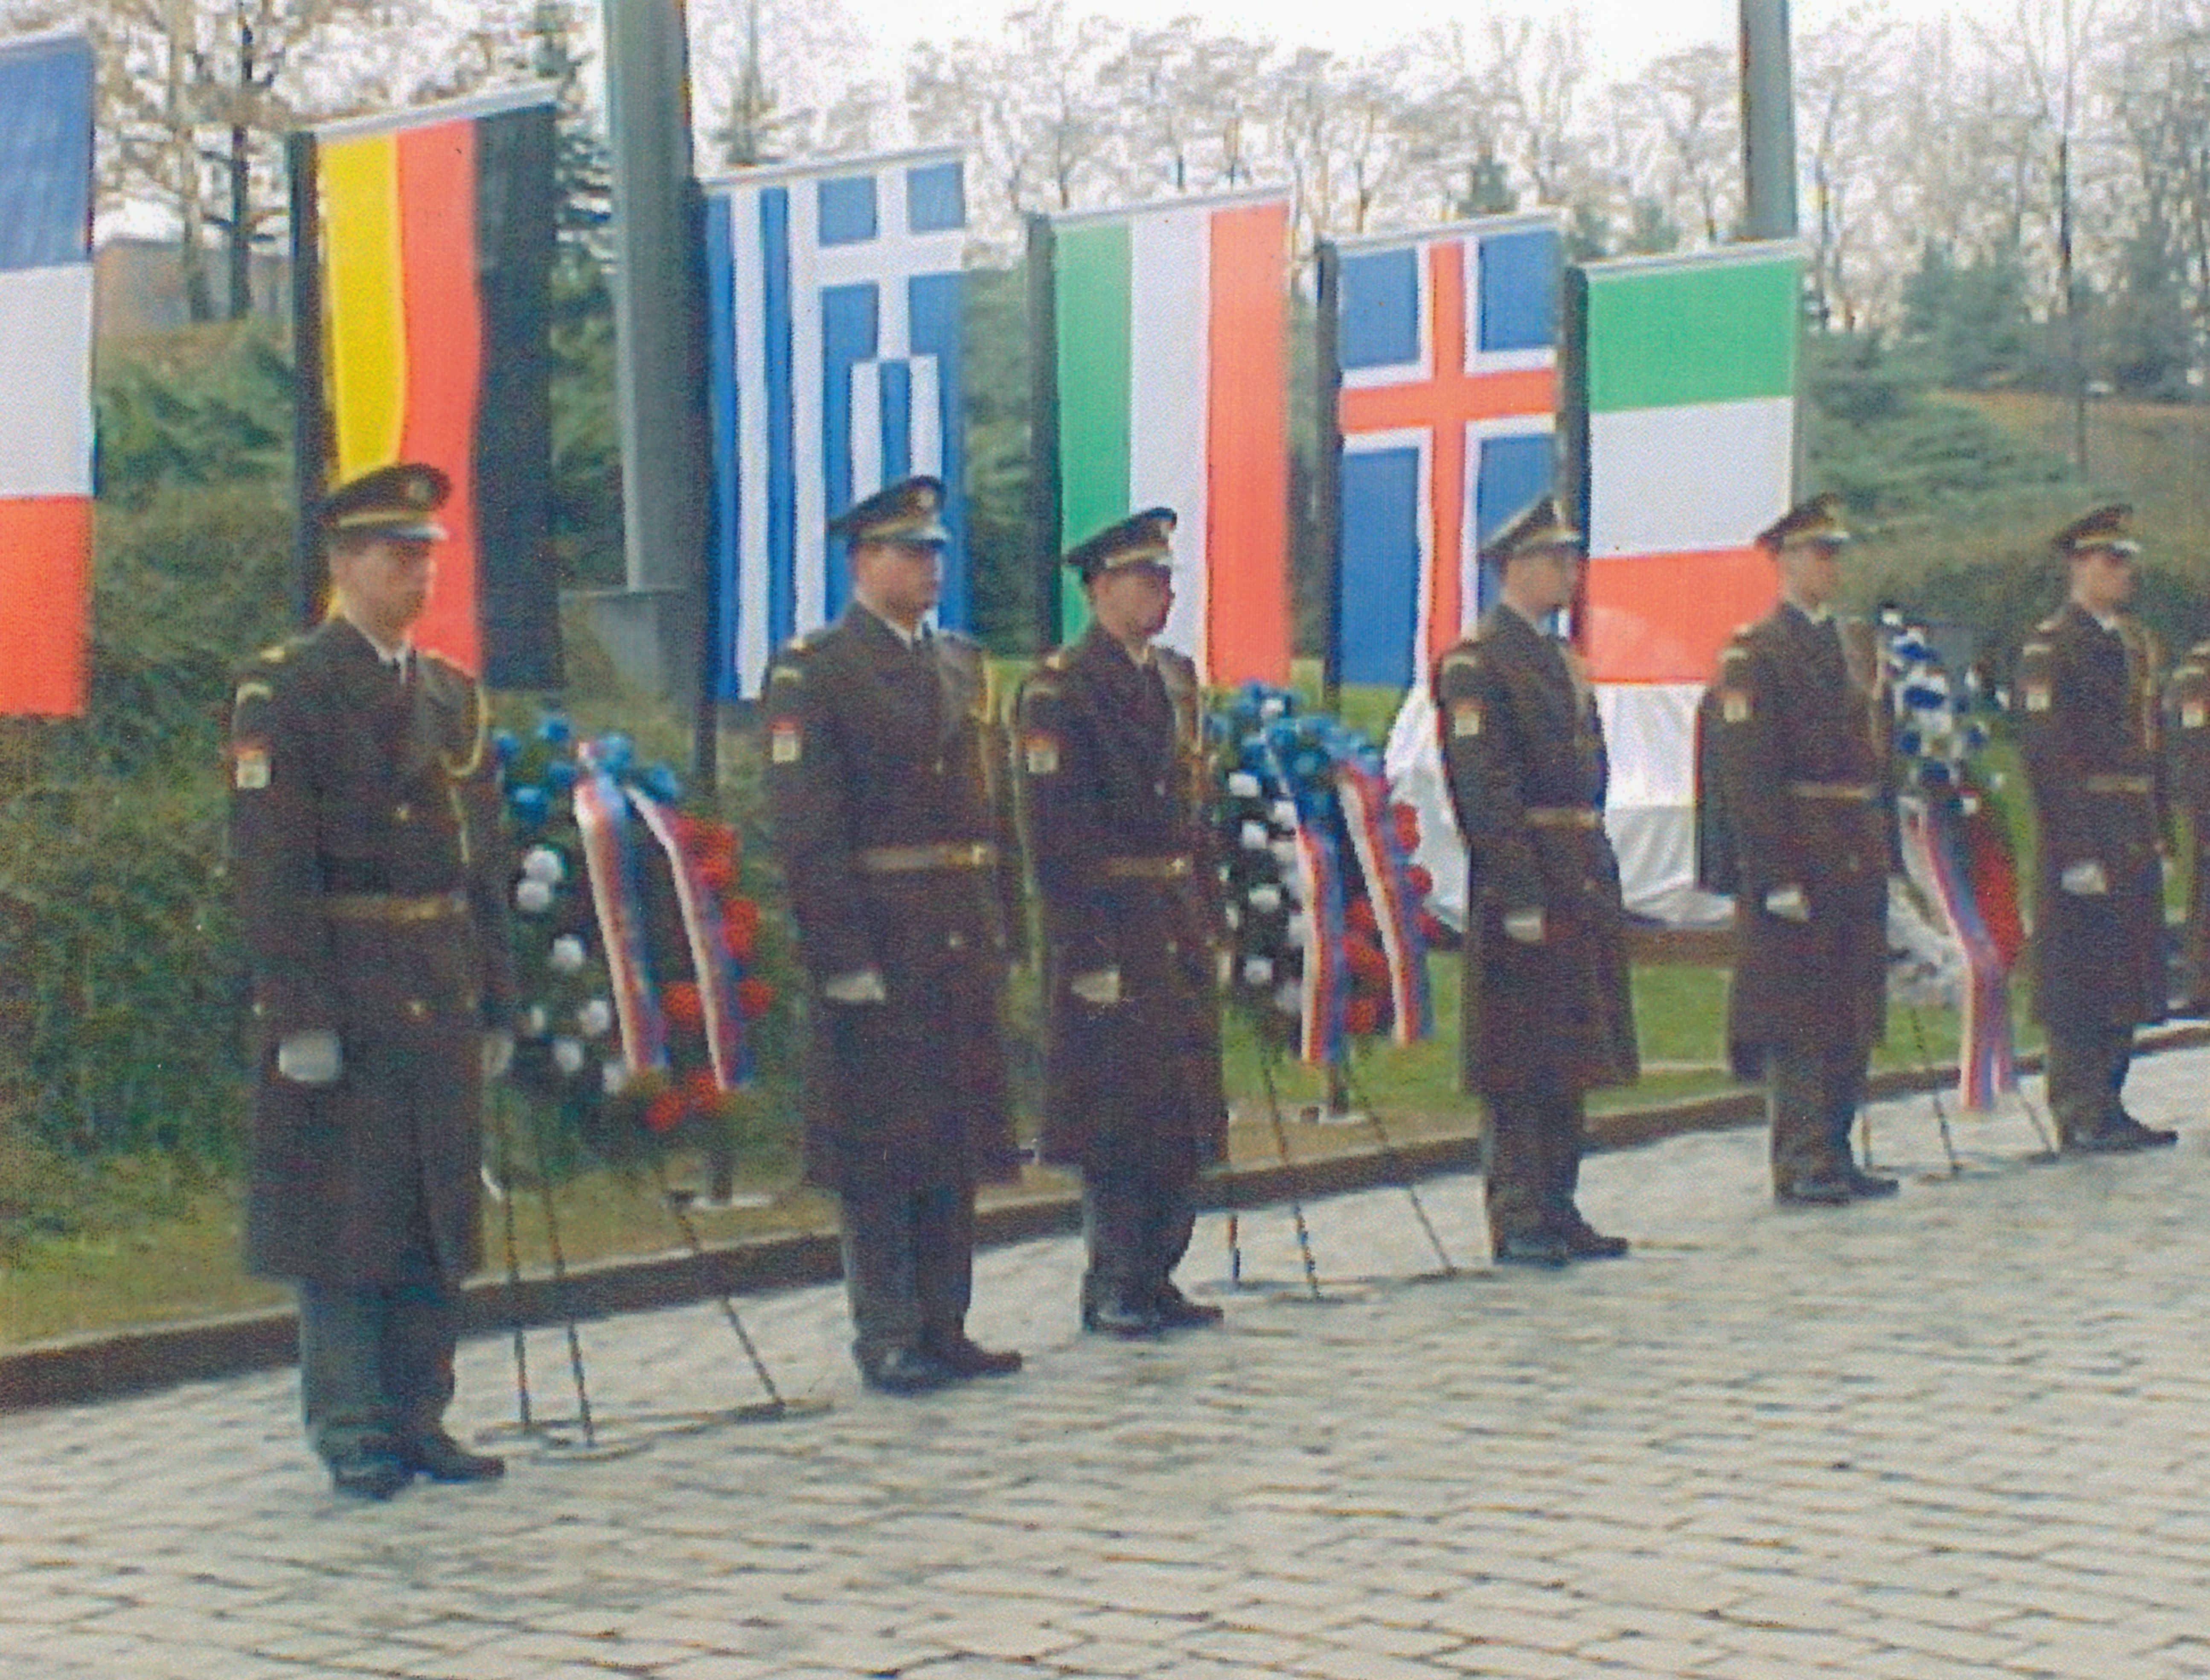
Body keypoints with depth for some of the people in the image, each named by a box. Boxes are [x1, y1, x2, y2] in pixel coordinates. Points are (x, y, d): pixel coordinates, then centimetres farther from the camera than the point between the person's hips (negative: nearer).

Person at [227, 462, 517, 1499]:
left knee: (439, 1214, 9)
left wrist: (495, 1004, 12)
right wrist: (301, 1015, -17)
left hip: (443, 991, 6)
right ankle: (351, 1432, 4)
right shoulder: (283, 693, -6)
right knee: (345, 1211, -2)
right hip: (341, 991, -6)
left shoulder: (452, 695, 14)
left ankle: (417, 1418, 17)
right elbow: (270, 867, -11)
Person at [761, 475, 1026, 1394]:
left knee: (958, 1139, 10)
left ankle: (944, 1327, 17)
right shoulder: (812, 672, -6)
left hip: (963, 941, 7)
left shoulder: (961, 666, 15)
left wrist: (1003, 931, 10)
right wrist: (844, 953, -17)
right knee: (879, 1147, -2)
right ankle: (888, 1341, 4)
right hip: (874, 937, -7)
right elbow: (805, 828, -12)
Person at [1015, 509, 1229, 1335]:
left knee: (1183, 1111, 10)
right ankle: (1114, 1289, 5)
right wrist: (1087, 948, -18)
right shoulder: (1058, 689, -10)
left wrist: (1209, 919, 13)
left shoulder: (1177, 677, 14)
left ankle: (1155, 1277, 18)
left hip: (1180, 920, 8)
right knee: (1117, 1112, -3)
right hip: (1107, 922, -8)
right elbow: (1055, 833, -14)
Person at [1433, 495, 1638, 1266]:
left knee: (1570, 1060, 11)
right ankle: (1517, 1219, 0)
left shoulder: (1561, 658, 18)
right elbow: (1484, 784, -16)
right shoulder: (1476, 660, -10)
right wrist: (1521, 893, -20)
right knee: (1522, 1063, -5)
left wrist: (1603, 877, 16)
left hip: (1582, 879, 9)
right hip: (1525, 877, -9)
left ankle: (1558, 1210, 18)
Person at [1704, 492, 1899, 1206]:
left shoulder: (1854, 652, 16)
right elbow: (1748, 778, -13)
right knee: (1795, 1017, -5)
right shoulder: (1753, 655, -7)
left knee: (1853, 1016, 10)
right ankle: (1801, 1162, -1)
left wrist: (1883, 855, 13)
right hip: (1794, 856, -8)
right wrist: (1776, 877, -18)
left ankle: (1836, 1153, 18)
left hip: (1858, 860, 8)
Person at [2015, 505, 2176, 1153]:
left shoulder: (2138, 644, 16)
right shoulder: (2049, 649, -9)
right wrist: (2077, 851, -19)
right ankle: (2082, 1117, -1)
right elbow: (2047, 757, -15)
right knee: (2079, 982, -5)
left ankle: (2108, 1107, 18)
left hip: (2135, 842, 8)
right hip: (2083, 835, -8)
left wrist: (2160, 837, 16)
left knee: (2126, 978, 11)